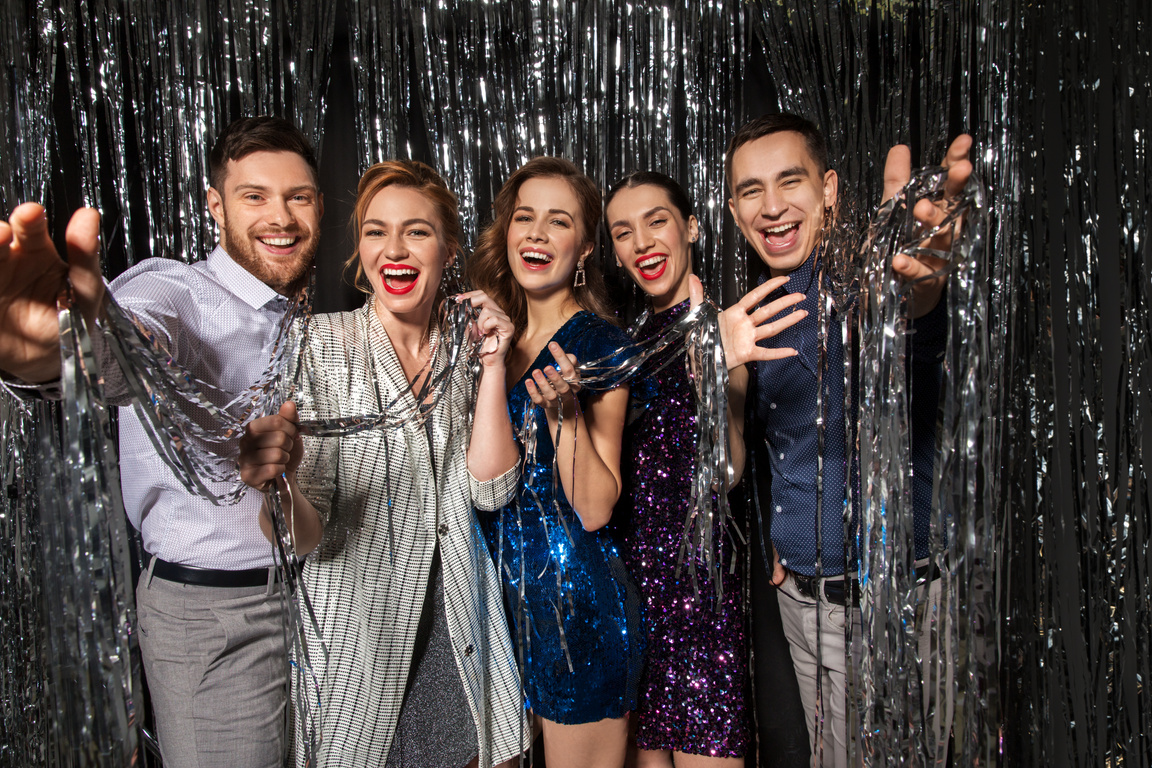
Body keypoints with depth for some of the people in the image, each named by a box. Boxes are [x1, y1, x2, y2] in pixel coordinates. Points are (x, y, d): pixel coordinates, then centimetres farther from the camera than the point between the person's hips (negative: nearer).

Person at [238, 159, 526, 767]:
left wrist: (492, 365, -12)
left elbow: (491, 489, -7)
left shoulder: (460, 353, 4)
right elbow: (307, 536, -15)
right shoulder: (318, 345, -10)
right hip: (358, 632, -3)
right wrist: (274, 481, -36)